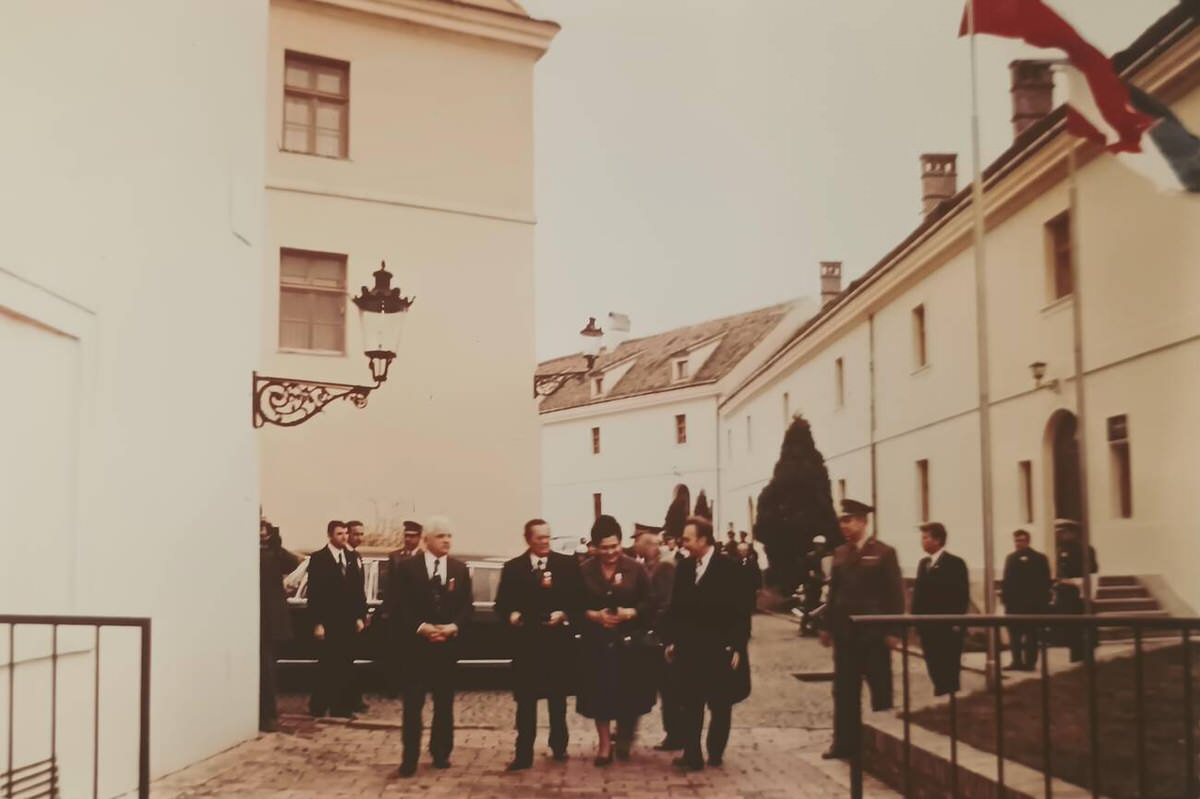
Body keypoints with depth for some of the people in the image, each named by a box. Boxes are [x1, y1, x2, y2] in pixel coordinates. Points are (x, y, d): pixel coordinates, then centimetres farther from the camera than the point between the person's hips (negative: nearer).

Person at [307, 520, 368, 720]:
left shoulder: (351, 558, 11)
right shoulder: (318, 559, -5)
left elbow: (358, 589, 12)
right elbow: (314, 593, -8)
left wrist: (360, 616, 5)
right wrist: (317, 623, -13)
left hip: (349, 621, 5)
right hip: (328, 621, -5)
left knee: (345, 665, 6)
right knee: (327, 665, 0)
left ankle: (341, 706, 12)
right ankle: (318, 706, 12)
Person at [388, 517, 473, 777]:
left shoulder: (460, 569, 8)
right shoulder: (407, 567, -2)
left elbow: (467, 606, 5)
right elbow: (398, 604, -7)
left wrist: (453, 626, -12)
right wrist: (421, 626, -17)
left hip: (448, 642, 3)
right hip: (416, 642, -3)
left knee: (444, 702, 10)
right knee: (412, 704, -2)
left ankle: (441, 753, 22)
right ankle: (409, 759, 2)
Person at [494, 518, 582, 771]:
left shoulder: (567, 564, 3)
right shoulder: (513, 568, 4)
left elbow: (578, 599, 2)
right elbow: (502, 604, 2)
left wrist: (564, 614, -15)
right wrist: (511, 615, -18)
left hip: (558, 640, 1)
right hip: (526, 640, -1)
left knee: (558, 697, 14)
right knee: (525, 700, -1)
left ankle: (559, 746, 29)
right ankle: (524, 754, 2)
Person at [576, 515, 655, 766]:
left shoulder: (635, 569, -4)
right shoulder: (584, 571, -3)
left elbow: (649, 603, 0)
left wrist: (630, 613, -17)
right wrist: (594, 615, -15)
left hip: (630, 641, 0)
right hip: (597, 641, 0)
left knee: (630, 693, 3)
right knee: (600, 694, 3)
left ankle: (623, 737, 28)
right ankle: (605, 745, 16)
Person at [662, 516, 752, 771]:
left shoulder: (729, 569, -9)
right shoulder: (684, 568, 5)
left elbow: (741, 611, -9)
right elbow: (675, 608, 10)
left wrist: (737, 647, -12)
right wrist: (671, 640, 6)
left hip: (719, 651, -3)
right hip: (689, 649, 3)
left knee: (720, 704, 10)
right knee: (690, 704, 2)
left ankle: (715, 752, 25)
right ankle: (692, 755, 6)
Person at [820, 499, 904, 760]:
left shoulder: (884, 552, -5)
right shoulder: (839, 553, 10)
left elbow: (894, 594, -7)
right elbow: (834, 591, 12)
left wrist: (893, 631, -12)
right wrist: (827, 626, 8)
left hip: (874, 631, -5)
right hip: (844, 631, 5)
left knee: (880, 689, 5)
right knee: (844, 690, 7)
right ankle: (844, 742, 14)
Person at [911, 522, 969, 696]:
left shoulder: (955, 563, -7)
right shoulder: (923, 563, 14)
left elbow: (962, 595, -11)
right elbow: (918, 592, 14)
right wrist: (916, 617, 6)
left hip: (948, 626, -6)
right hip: (927, 625, 6)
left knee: (949, 670, 0)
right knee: (934, 668, 8)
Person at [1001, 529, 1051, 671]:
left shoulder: (1039, 558, -1)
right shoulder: (1011, 558, 13)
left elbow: (1045, 582, -5)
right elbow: (1007, 580, 11)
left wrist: (1043, 600, -11)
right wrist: (1005, 597, 2)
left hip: (1032, 603, -5)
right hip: (1014, 601, 5)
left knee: (1031, 633, 1)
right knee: (1014, 633, 5)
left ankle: (1029, 662, 2)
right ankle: (1017, 661, 10)